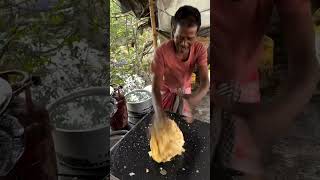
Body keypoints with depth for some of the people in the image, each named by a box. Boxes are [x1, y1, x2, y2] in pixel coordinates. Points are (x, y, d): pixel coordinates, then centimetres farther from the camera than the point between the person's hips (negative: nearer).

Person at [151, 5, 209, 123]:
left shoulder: (200, 49, -27)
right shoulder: (161, 52, -37)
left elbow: (205, 82, -31)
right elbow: (156, 86, -37)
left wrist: (197, 96, -55)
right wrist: (159, 112, -55)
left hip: (185, 90, 2)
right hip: (166, 90, -2)